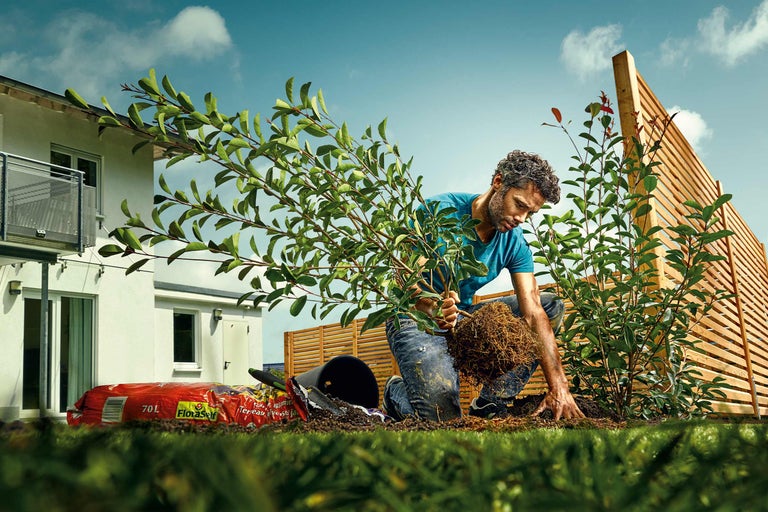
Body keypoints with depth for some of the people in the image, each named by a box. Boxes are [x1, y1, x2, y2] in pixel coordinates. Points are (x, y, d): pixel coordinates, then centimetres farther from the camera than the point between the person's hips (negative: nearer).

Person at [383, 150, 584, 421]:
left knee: (552, 305, -3)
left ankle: (490, 405, -3)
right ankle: (398, 391, 11)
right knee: (443, 416, -27)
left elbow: (533, 313, -13)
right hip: (418, 322, -6)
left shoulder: (514, 243, -4)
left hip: (466, 319, 6)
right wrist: (431, 306, -49)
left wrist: (559, 387, -23)